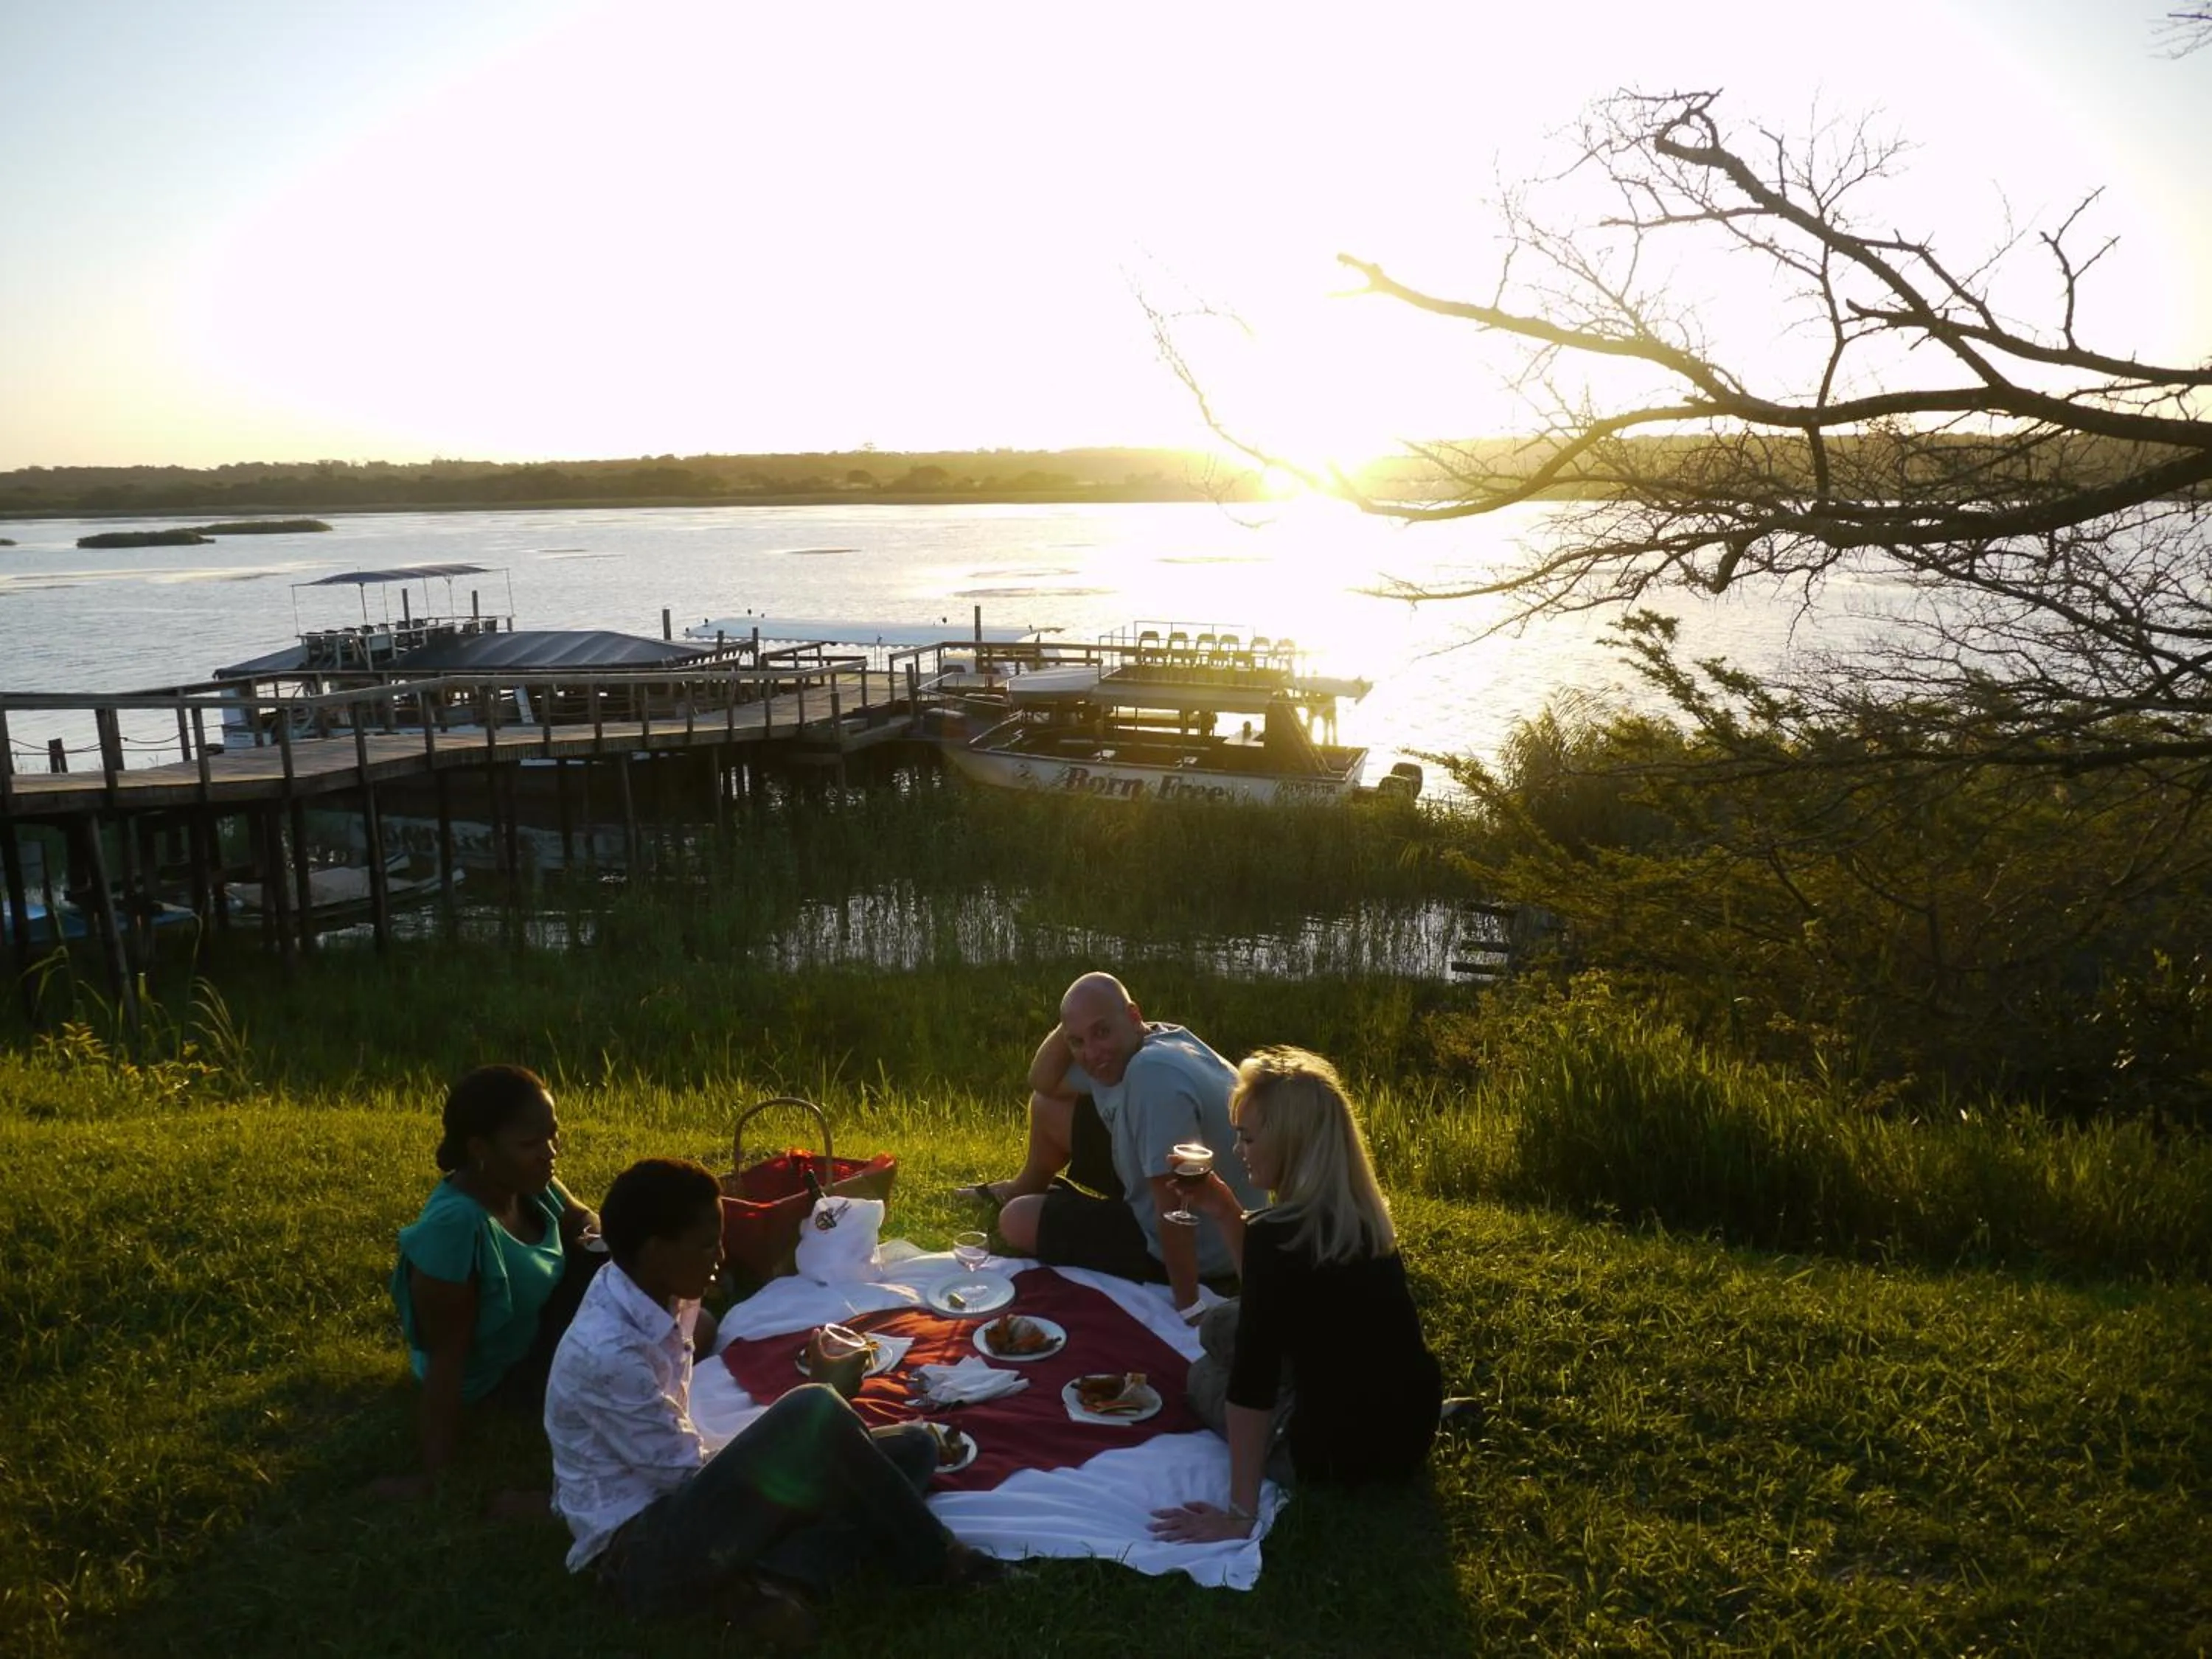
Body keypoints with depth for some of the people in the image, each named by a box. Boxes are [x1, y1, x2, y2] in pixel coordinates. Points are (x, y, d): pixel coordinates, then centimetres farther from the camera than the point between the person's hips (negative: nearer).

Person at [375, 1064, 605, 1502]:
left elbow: (582, 1220, 6)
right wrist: (435, 1472, -28)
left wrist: (596, 1236, -18)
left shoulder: (528, 1182, -15)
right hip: (494, 1376, -8)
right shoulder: (455, 1227, -38)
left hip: (535, 1325, 8)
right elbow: (447, 1356, -33)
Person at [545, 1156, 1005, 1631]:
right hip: (641, 1551, -9)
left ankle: (764, 1576, -17)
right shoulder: (607, 1352, -24)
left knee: (914, 1446, 1)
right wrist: (824, 1396, -10)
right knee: (815, 1414, -30)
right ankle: (933, 1561, -10)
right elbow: (688, 1474, -17)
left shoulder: (660, 1302, 3)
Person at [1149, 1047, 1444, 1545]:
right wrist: (1225, 1211, 6)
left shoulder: (1277, 1235, -24)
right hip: (1410, 1425, 7)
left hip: (1346, 1452, -7)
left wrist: (1239, 1515, -19)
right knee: (1221, 1326, 19)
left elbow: (1251, 1383, -24)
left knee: (1204, 1377, 20)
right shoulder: (1361, 1213, 2)